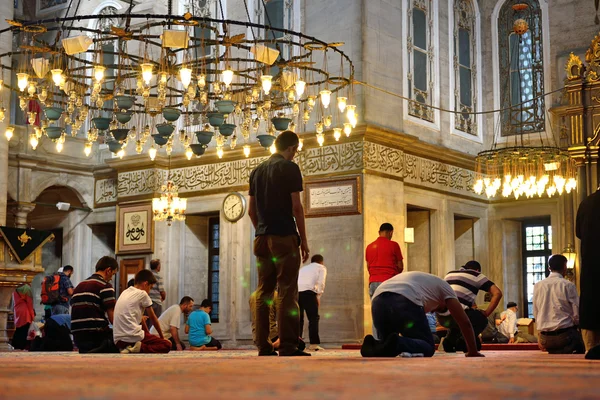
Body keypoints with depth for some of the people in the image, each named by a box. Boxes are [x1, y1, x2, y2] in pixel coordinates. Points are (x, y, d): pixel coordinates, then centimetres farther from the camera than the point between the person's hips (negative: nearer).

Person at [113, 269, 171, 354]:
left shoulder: (125, 293, 19)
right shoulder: (142, 294, -3)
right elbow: (153, 318, 9)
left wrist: (148, 334, 33)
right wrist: (161, 336, 21)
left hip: (118, 341, 8)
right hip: (132, 337, -8)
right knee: (167, 345, -2)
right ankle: (140, 348, -21)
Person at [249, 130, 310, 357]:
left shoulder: (257, 171, 15)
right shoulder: (289, 168, -3)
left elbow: (251, 210, 16)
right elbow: (296, 206, -9)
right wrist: (303, 239, -4)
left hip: (262, 238, 6)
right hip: (284, 237, -6)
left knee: (263, 292, 6)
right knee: (287, 292, -7)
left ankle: (264, 347, 6)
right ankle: (288, 347, -11)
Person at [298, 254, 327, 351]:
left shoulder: (303, 268, 36)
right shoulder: (321, 268, 21)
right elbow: (321, 283, 3)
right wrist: (319, 296, 4)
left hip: (295, 291, 5)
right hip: (308, 292, -5)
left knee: (298, 318, 14)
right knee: (313, 318, 1)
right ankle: (314, 344, -5)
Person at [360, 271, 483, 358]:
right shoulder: (444, 286, 31)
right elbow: (464, 322, 26)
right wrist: (473, 352, 35)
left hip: (378, 300, 6)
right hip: (405, 301, -6)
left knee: (386, 346, 26)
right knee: (428, 347, 8)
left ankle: (374, 345, -9)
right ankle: (396, 344, -21)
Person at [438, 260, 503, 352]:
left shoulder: (449, 274, 30)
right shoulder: (477, 276, 15)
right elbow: (497, 293, 5)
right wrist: (486, 313, 7)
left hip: (441, 317, 6)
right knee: (482, 320, 21)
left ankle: (449, 340, 14)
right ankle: (465, 340, -3)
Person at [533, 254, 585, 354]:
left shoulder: (537, 286, 4)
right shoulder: (568, 285, -8)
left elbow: (535, 313, 10)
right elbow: (577, 313, -7)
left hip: (545, 338, 5)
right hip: (566, 334, -5)